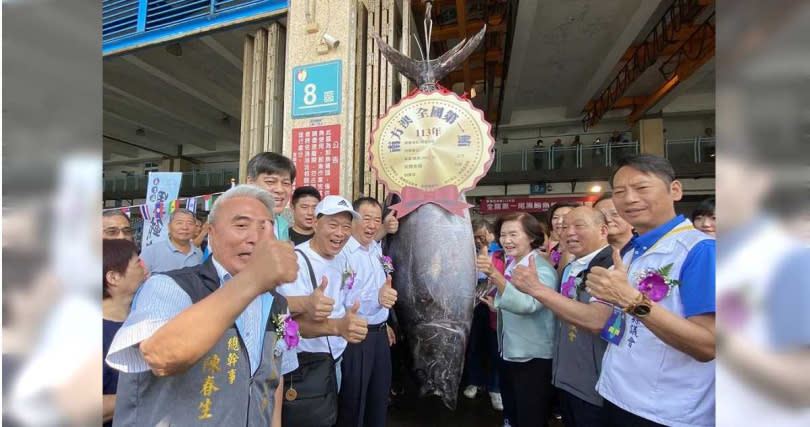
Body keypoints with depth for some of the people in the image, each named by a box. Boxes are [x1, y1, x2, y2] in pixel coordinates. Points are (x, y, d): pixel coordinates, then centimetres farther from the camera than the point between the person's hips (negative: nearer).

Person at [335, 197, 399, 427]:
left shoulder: (377, 249, 7)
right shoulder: (341, 252, -20)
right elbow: (339, 300, -32)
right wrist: (376, 298, -44)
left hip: (379, 334, 8)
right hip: (355, 338, -8)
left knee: (379, 401, 23)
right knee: (352, 406, 12)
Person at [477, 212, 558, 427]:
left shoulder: (542, 269, -20)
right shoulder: (510, 266, 5)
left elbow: (526, 305, -39)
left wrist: (494, 275, -48)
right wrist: (495, 305, 1)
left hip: (534, 359, -8)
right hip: (510, 354, 8)